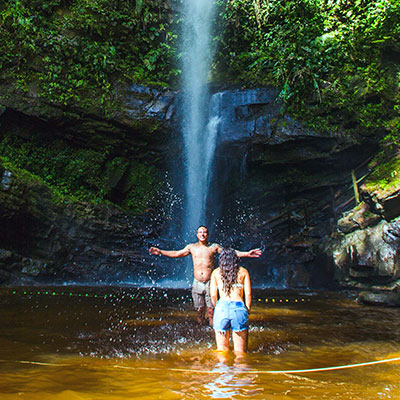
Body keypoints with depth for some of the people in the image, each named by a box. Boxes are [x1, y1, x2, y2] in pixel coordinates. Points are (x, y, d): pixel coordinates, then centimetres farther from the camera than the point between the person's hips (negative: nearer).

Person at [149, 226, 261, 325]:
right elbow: (177, 253, 18)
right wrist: (160, 252, 15)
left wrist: (247, 254, -6)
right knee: (199, 310, 6)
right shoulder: (191, 247, 9)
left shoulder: (214, 247, 4)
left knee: (211, 311, -3)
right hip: (197, 283, 2)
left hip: (210, 283, -2)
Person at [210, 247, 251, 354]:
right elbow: (248, 294, 5)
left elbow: (213, 295, 7)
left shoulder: (216, 272, 14)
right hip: (239, 308, -1)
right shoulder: (243, 271, 14)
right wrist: (247, 310, 16)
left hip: (221, 307, 1)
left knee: (222, 349, 11)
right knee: (240, 352, 7)